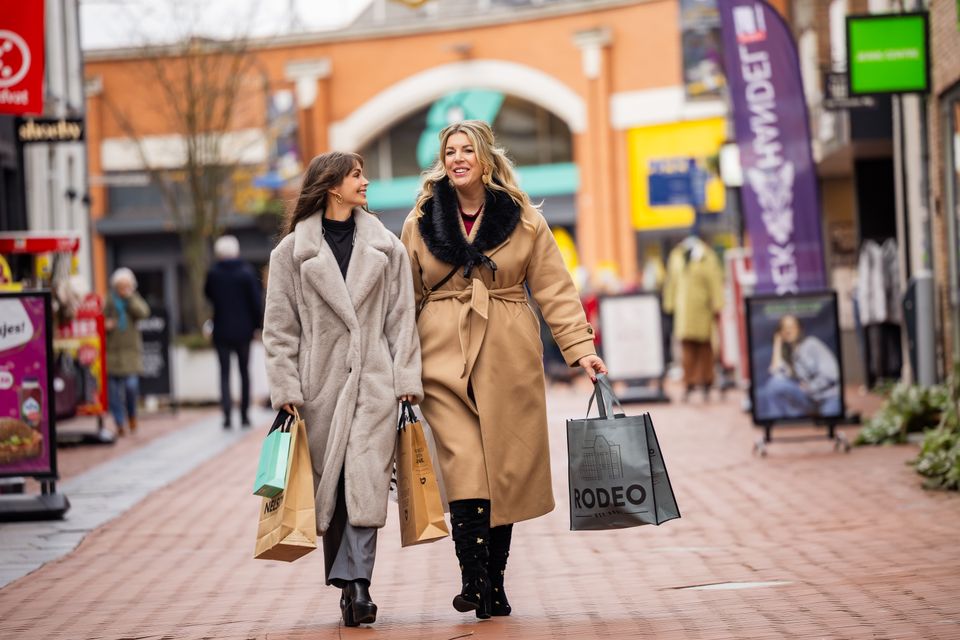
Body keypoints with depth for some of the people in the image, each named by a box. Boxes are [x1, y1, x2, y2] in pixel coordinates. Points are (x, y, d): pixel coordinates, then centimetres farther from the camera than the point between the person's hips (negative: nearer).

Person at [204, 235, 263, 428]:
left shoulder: (213, 273, -5)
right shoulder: (247, 272, -8)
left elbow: (208, 294, 11)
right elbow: (256, 300, -7)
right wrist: (258, 323, 2)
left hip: (222, 331, 0)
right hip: (243, 330, 0)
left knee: (225, 372, 2)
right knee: (244, 372, 11)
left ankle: (227, 414, -12)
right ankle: (244, 415, 12)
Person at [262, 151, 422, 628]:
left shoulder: (387, 248, 12)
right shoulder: (292, 251, 6)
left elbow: (401, 319, 10)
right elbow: (279, 328, 5)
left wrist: (407, 382, 2)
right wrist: (286, 389, -3)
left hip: (373, 383, 0)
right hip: (320, 383, 0)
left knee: (365, 482, -12)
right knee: (328, 486, 1)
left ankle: (355, 582, -17)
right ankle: (352, 585, 9)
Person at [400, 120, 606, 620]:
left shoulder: (523, 220, 6)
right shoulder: (422, 222, 8)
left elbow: (554, 289, 5)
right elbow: (405, 297, 12)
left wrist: (580, 347, -5)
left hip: (509, 359, 1)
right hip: (445, 359, -1)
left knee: (506, 472, 2)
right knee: (464, 470, -13)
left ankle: (495, 584, 11)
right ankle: (474, 582, -13)